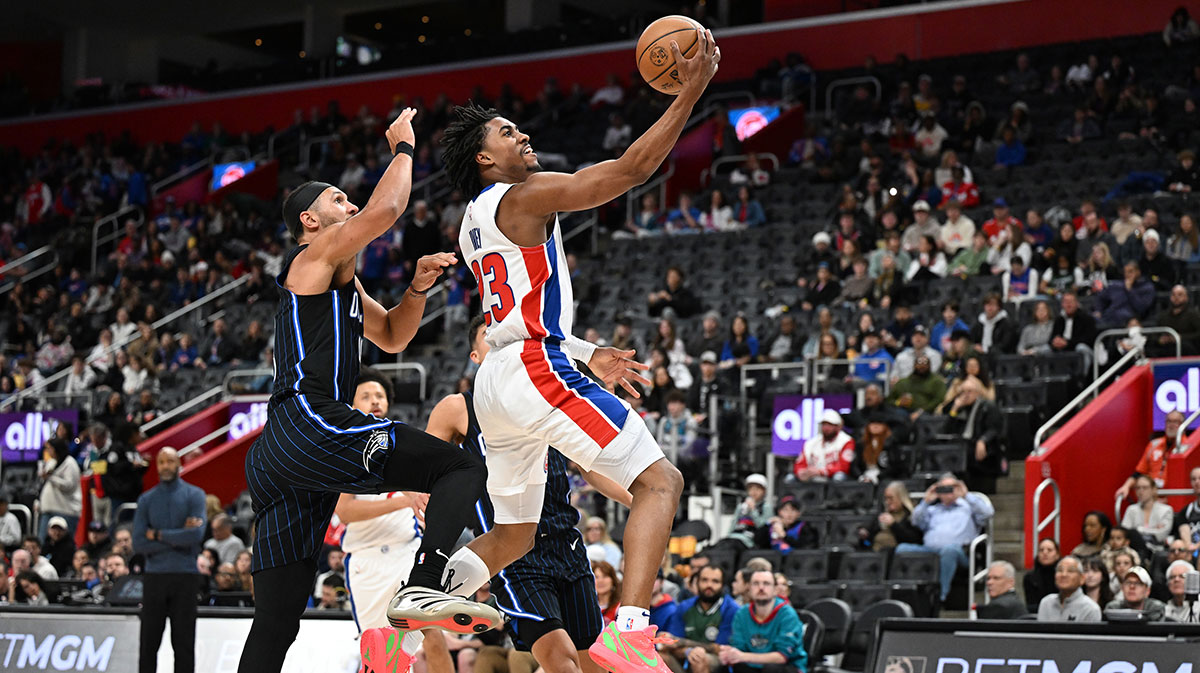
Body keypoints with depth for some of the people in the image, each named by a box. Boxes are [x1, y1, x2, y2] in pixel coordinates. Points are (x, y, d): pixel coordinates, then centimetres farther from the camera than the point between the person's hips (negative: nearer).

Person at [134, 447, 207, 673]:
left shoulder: (194, 495, 4)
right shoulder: (146, 500, 10)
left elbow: (197, 535, -12)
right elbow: (139, 543, -2)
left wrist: (159, 535, -7)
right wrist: (178, 540, -8)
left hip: (185, 577, -2)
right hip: (154, 576, 2)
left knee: (184, 644, -1)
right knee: (149, 643, 3)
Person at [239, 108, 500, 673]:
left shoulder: (341, 282, 31)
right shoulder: (317, 254, 3)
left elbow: (391, 336, 35)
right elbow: (385, 210, -12)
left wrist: (418, 287, 17)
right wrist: (403, 148, 4)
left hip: (273, 457, 10)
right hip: (311, 424, -10)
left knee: (276, 622, 6)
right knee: (463, 470, -10)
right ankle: (422, 587, -30)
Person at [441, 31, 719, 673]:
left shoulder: (474, 222, 23)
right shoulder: (525, 196, -6)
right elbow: (630, 168, -13)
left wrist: (588, 355, 26)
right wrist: (689, 92, -12)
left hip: (495, 379, 10)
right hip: (537, 371, -10)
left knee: (512, 535, 21)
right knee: (660, 481, -10)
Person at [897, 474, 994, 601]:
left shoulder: (968, 507, 25)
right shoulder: (933, 509, 35)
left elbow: (988, 512, 5)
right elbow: (917, 522, 18)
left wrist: (966, 496, 5)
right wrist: (926, 501, 12)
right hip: (929, 550, 4)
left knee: (950, 549, -42)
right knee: (902, 549, -25)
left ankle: (942, 594, -41)